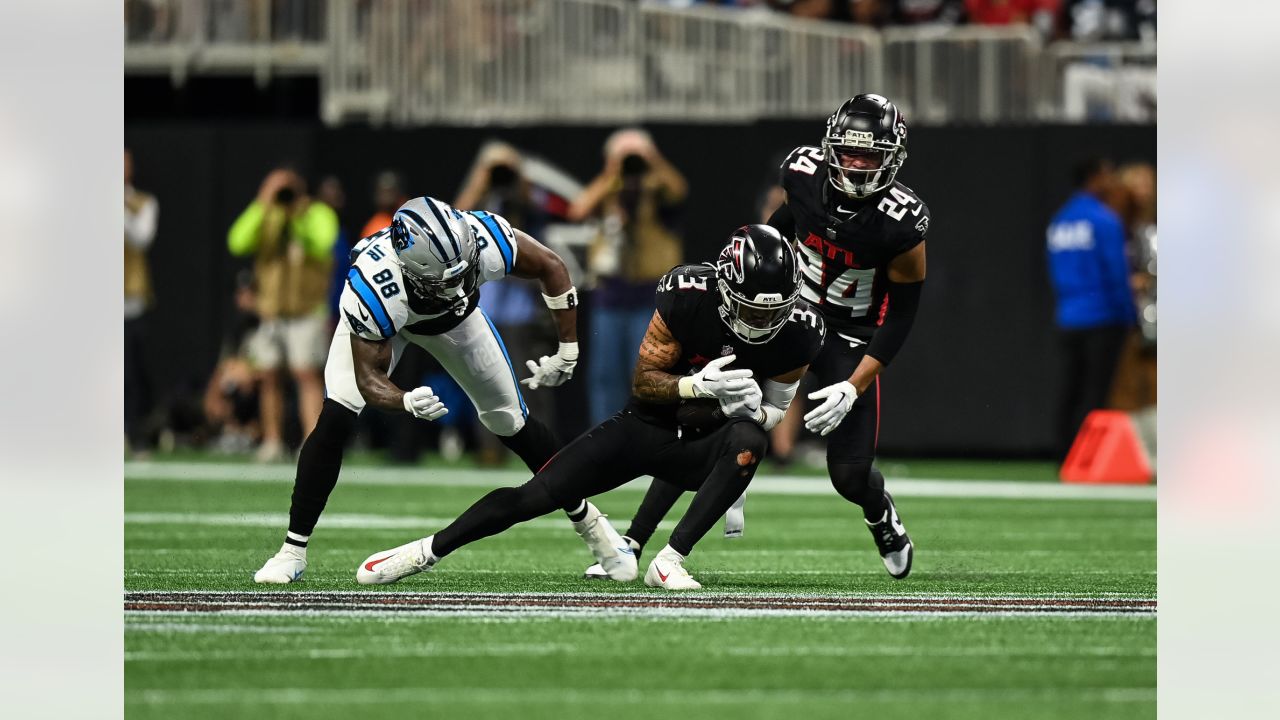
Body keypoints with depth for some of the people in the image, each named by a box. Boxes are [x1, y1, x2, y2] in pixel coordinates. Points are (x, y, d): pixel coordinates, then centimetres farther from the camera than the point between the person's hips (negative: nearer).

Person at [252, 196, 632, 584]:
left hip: (454, 315, 3)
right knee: (336, 419, -20)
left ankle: (587, 520, 27)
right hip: (383, 317, -3)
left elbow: (550, 267, -20)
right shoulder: (371, 290, -46)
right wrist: (407, 402, -59)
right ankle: (292, 551, -10)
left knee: (512, 423, 7)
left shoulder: (483, 240, -40)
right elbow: (369, 378, -37)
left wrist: (568, 353, -19)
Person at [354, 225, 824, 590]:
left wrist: (749, 407, -26)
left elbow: (774, 411, -2)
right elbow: (643, 380, -15)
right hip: (645, 427, 0)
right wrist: (695, 385, -34)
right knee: (534, 497, -7)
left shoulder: (798, 333, -18)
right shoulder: (688, 296, -23)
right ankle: (428, 551, 13)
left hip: (704, 445, 0)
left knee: (749, 440, -36)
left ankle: (670, 562, -33)